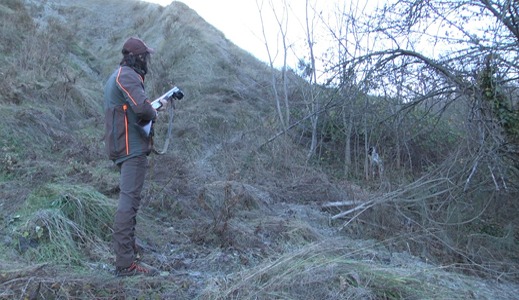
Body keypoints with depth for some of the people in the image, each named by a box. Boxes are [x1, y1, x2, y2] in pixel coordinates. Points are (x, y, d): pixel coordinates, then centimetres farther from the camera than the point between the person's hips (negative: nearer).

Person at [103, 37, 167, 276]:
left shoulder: (117, 76, 19)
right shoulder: (127, 76, -14)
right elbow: (142, 108, -28)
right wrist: (154, 114, -8)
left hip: (122, 147, 11)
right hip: (132, 147, -11)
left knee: (128, 199, 21)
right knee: (129, 200, -12)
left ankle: (127, 246, 34)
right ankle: (126, 262, -12)